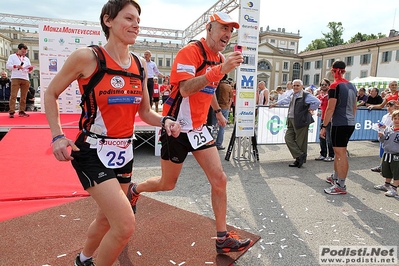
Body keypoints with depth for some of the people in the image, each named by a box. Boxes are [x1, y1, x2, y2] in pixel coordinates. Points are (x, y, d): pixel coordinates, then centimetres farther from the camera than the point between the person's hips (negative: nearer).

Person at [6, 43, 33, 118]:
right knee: (13, 95, -9)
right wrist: (16, 66, -14)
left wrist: (30, 69, -2)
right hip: (15, 78, -4)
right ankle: (11, 112, -12)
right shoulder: (12, 56, 13)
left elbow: (28, 70, 21)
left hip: (25, 79, 4)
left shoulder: (27, 59, 25)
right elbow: (8, 66, 2)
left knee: (24, 96, 1)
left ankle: (21, 111, 4)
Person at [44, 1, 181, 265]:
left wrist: (165, 121, -9)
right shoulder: (87, 57, -11)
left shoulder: (141, 65, 5)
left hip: (124, 152, 6)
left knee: (107, 218, 21)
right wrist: (58, 136, -10)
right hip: (93, 152, -6)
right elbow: (51, 94, 1)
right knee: (126, 225, -14)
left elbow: (145, 112, 11)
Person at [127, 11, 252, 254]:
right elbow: (185, 89, -32)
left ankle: (223, 238, 13)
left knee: (219, 179, 0)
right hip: (178, 127, -7)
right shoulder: (190, 51, -16)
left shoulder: (219, 58, 9)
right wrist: (221, 69, -39)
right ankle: (133, 190, 40)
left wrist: (218, 111, 34)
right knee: (167, 184, 9)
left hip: (199, 127, 7)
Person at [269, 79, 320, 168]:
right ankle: (300, 156, 11)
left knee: (300, 142, -1)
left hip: (301, 121, -8)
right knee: (288, 138, 4)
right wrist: (275, 104, 43)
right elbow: (286, 100, 36)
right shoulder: (292, 95, 17)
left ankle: (299, 160, 10)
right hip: (291, 121, 8)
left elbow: (317, 102, -18)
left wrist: (310, 109, -8)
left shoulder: (306, 95, -9)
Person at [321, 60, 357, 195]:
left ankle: (341, 186, 3)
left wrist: (324, 126, -13)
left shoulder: (335, 86, -12)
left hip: (339, 124, -8)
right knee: (338, 151, 19)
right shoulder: (352, 86, 11)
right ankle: (335, 177, 32)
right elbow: (354, 107, 18)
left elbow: (330, 109, -17)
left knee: (341, 154, -4)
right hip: (350, 123, 8)